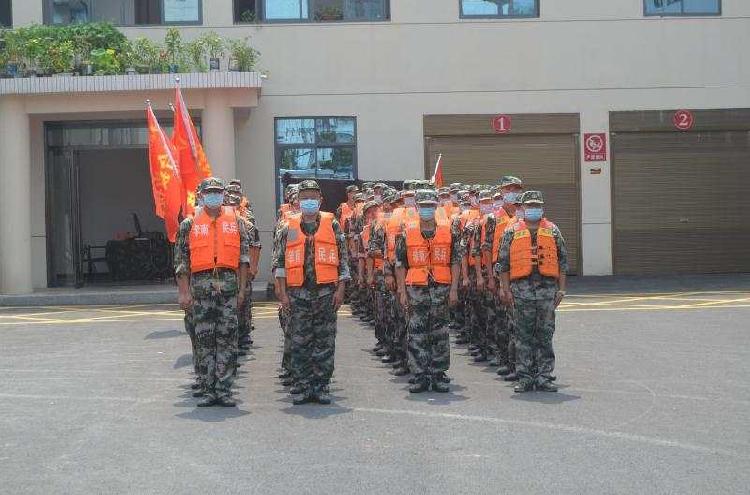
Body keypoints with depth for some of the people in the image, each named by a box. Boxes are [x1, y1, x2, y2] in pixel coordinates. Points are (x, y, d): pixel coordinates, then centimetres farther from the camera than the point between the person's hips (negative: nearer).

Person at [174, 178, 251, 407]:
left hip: (228, 283, 1)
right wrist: (184, 292, -2)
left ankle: (224, 390, 5)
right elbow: (181, 261, 5)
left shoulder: (235, 221, 10)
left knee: (227, 338, 0)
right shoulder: (189, 224, 7)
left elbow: (244, 255, 10)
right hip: (201, 284, 0)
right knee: (204, 339, 2)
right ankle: (209, 390, 9)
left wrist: (242, 288, 4)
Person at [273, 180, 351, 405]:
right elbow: (280, 262, 8)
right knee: (300, 343, 1)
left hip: (326, 291, 0)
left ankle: (321, 387, 9)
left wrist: (340, 290, 0)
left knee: (325, 342, 1)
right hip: (298, 293, 1)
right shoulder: (288, 228, 9)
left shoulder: (332, 225, 7)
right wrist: (283, 292, 1)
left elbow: (342, 259, 7)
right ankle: (304, 388, 9)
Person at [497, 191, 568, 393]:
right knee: (524, 335, 2)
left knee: (545, 335, 3)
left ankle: (544, 377, 9)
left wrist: (561, 289, 5)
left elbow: (562, 261, 11)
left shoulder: (553, 231, 11)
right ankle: (524, 377, 7)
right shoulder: (512, 232, 8)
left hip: (548, 287, 1)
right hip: (522, 288, -1)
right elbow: (503, 263, 7)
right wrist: (506, 289, -1)